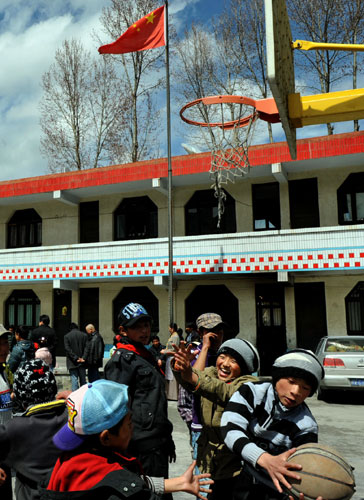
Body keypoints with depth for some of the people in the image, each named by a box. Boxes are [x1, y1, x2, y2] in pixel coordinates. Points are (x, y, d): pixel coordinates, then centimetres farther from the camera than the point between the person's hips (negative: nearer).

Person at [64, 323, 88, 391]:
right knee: (83, 380, 10)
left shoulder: (67, 336, -2)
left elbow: (67, 349, -10)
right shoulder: (84, 335, 4)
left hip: (72, 363, -2)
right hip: (82, 363, 2)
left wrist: (75, 358, -12)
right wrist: (83, 358, -9)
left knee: (74, 380, -1)